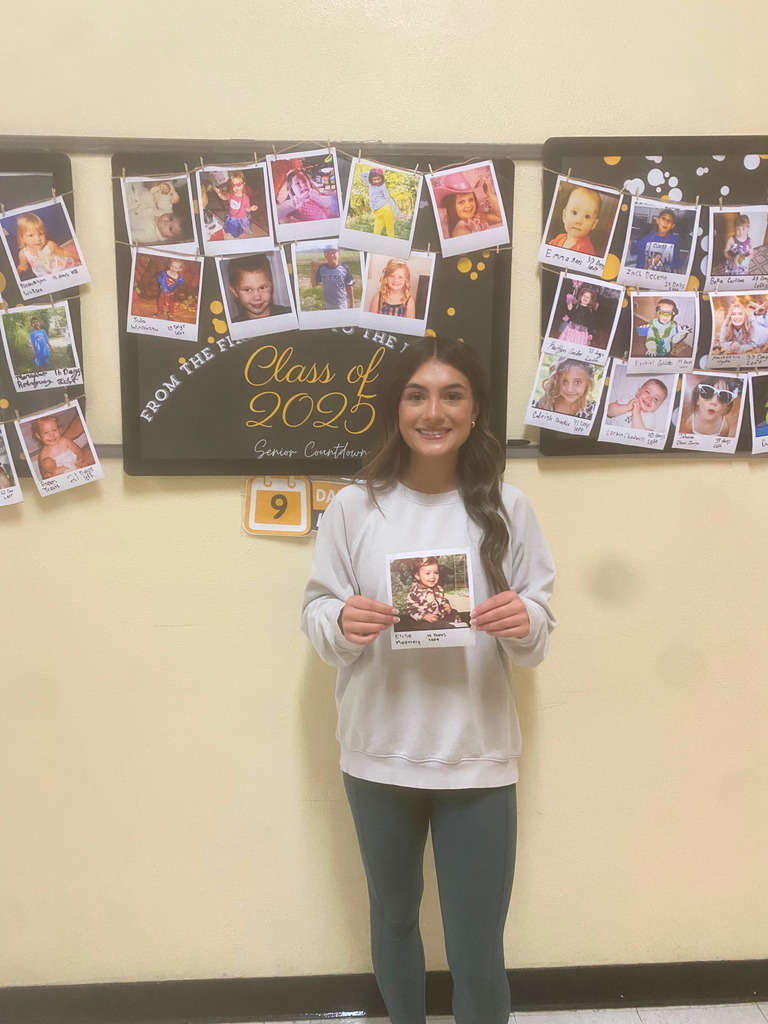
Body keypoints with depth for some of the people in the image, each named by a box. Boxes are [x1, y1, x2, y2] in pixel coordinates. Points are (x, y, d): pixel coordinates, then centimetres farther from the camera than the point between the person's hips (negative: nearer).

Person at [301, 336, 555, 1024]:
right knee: (393, 918, 23)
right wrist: (341, 621, -21)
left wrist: (524, 623, -21)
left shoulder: (508, 509, -3)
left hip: (478, 758, -1)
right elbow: (316, 613, 1)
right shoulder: (354, 507, -4)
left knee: (478, 957, 7)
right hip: (379, 754, 1)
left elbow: (540, 636, 1)